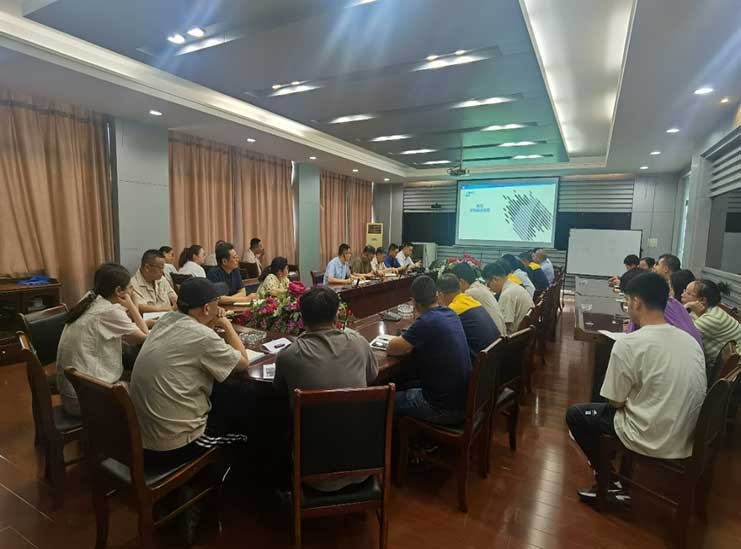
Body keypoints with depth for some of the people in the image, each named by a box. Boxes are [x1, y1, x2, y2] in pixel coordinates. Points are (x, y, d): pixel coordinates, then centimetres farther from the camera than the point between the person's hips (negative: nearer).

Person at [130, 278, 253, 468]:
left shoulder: (167, 319, 0)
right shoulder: (202, 335, -23)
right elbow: (243, 362, -7)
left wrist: (215, 324, 4)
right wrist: (227, 325, 2)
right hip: (174, 446, -8)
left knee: (224, 390, 22)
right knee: (246, 400, 11)